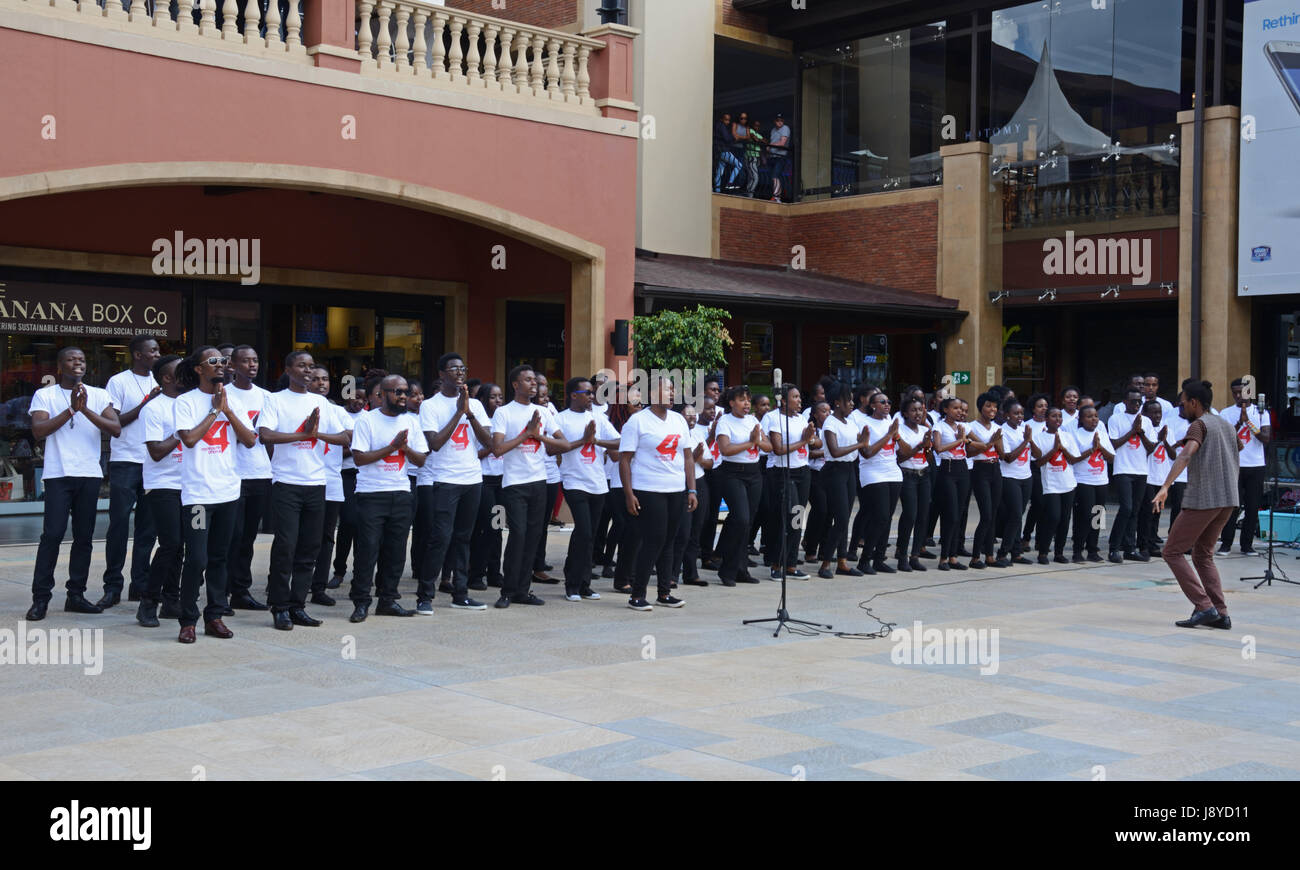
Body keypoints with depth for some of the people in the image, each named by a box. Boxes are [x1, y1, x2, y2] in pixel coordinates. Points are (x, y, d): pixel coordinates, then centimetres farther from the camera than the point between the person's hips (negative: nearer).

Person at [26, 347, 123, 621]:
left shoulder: (99, 395, 10)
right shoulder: (45, 395, 5)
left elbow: (116, 429, -3)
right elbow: (38, 429, -9)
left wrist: (85, 409, -14)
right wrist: (71, 409, -15)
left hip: (89, 475, 3)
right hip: (58, 475, -3)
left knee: (84, 536, 6)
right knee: (52, 534, -9)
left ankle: (76, 595, 14)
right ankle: (40, 598, -3)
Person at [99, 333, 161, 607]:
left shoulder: (159, 383, 13)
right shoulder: (118, 382, -2)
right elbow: (113, 422, -7)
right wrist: (146, 404, -13)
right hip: (125, 462, -5)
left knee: (148, 526, 6)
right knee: (119, 523, -4)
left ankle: (140, 585, 13)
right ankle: (112, 586, 4)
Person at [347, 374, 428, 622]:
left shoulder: (410, 422, 11)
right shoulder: (367, 420, -4)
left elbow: (420, 460, 8)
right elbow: (359, 458, -12)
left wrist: (405, 447, -11)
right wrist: (392, 447, -15)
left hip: (400, 493, 5)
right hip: (371, 494, -5)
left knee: (395, 550, 6)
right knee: (368, 548, -6)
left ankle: (387, 599, 14)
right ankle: (361, 602, 0)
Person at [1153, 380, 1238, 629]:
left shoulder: (1199, 425, -9)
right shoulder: (1226, 425, 16)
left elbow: (1186, 455, -25)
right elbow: (1238, 448, 32)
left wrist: (1165, 487, -36)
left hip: (1202, 499, -8)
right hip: (1228, 499, 8)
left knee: (1172, 552, 1)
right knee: (1203, 555, 17)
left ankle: (1204, 607, -9)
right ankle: (1220, 614, 7)